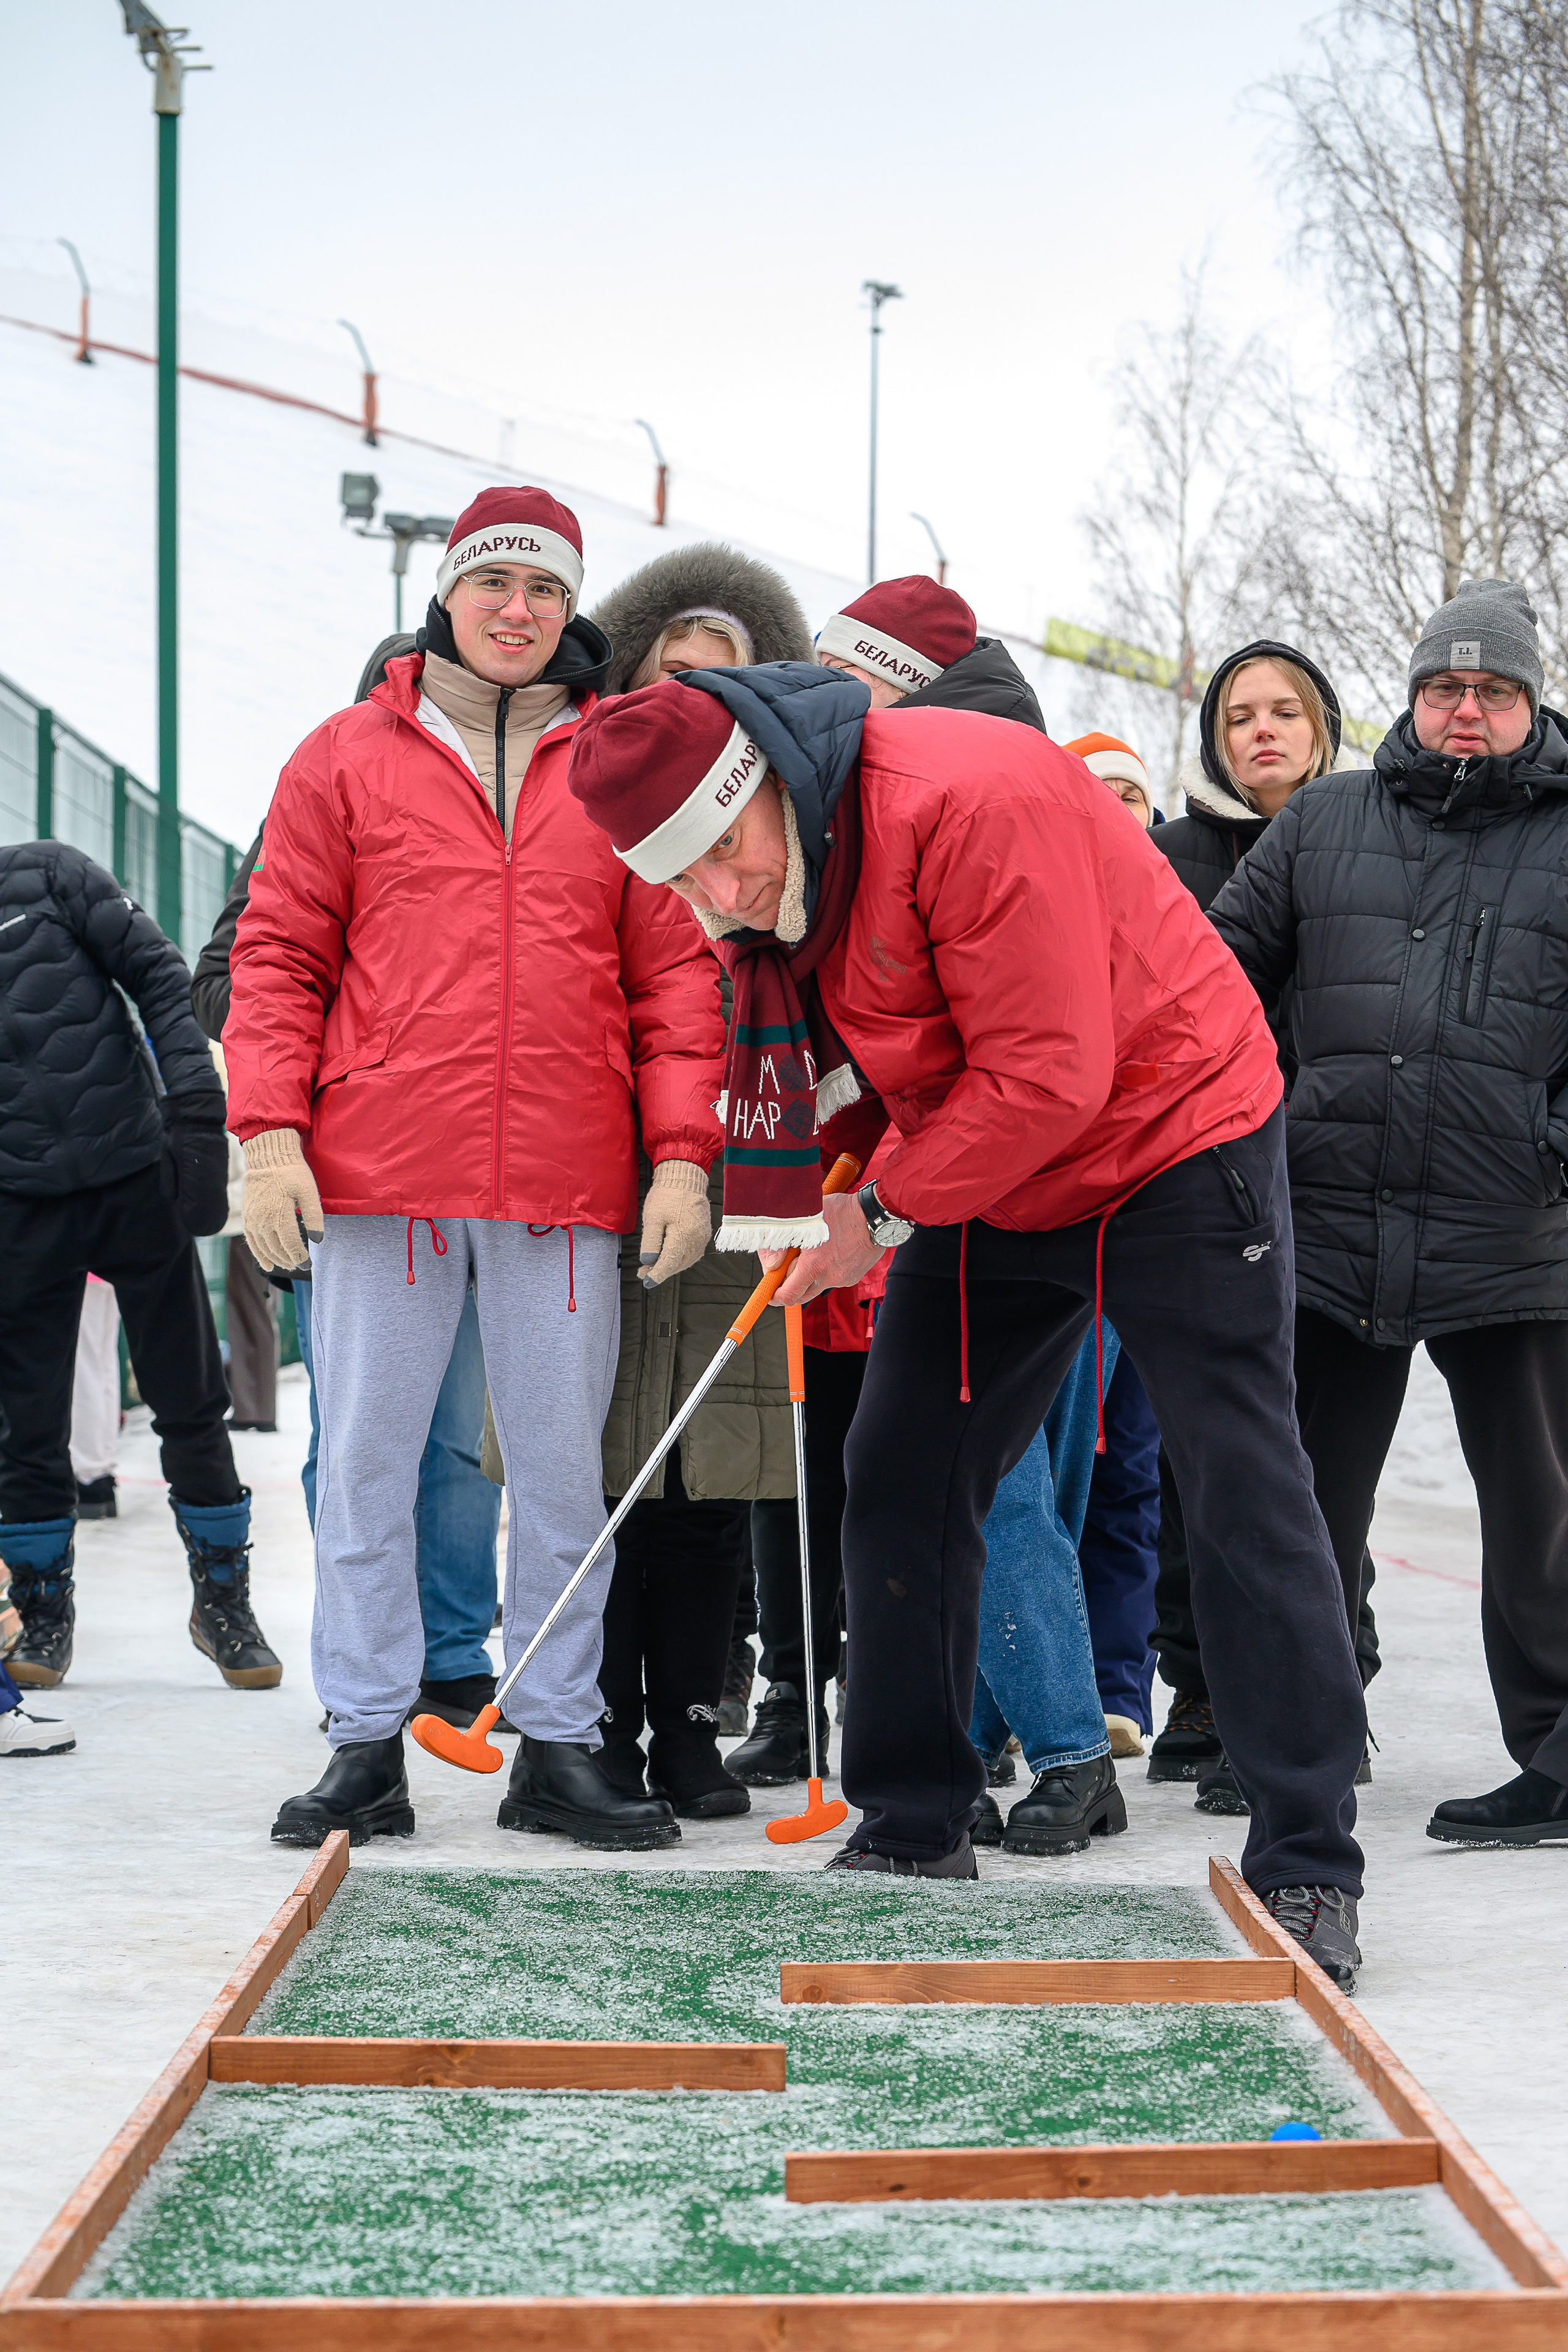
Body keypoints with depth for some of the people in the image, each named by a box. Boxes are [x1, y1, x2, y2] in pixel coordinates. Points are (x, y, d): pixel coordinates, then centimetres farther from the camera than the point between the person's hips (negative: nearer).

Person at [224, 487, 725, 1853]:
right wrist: (269, 1129, -4)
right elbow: (280, 955, 6)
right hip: (377, 1172, 0)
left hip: (567, 1184, 1)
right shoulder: (348, 758, 8)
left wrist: (682, 1154, -1)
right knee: (365, 1466, 3)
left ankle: (559, 1750, 14)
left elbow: (675, 971, 7)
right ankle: (367, 1747, 11)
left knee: (561, 1471, 5)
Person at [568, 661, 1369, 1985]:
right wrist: (811, 1203, -9)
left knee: (1245, 1497, -8)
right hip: (983, 1184, 8)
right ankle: (914, 1833, 17)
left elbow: (1049, 1074, -30)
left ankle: (1309, 1873, -3)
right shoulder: (773, 876, -5)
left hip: (1172, 1143, -8)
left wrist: (888, 1212, -18)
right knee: (901, 1481, 5)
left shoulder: (974, 801, -31)